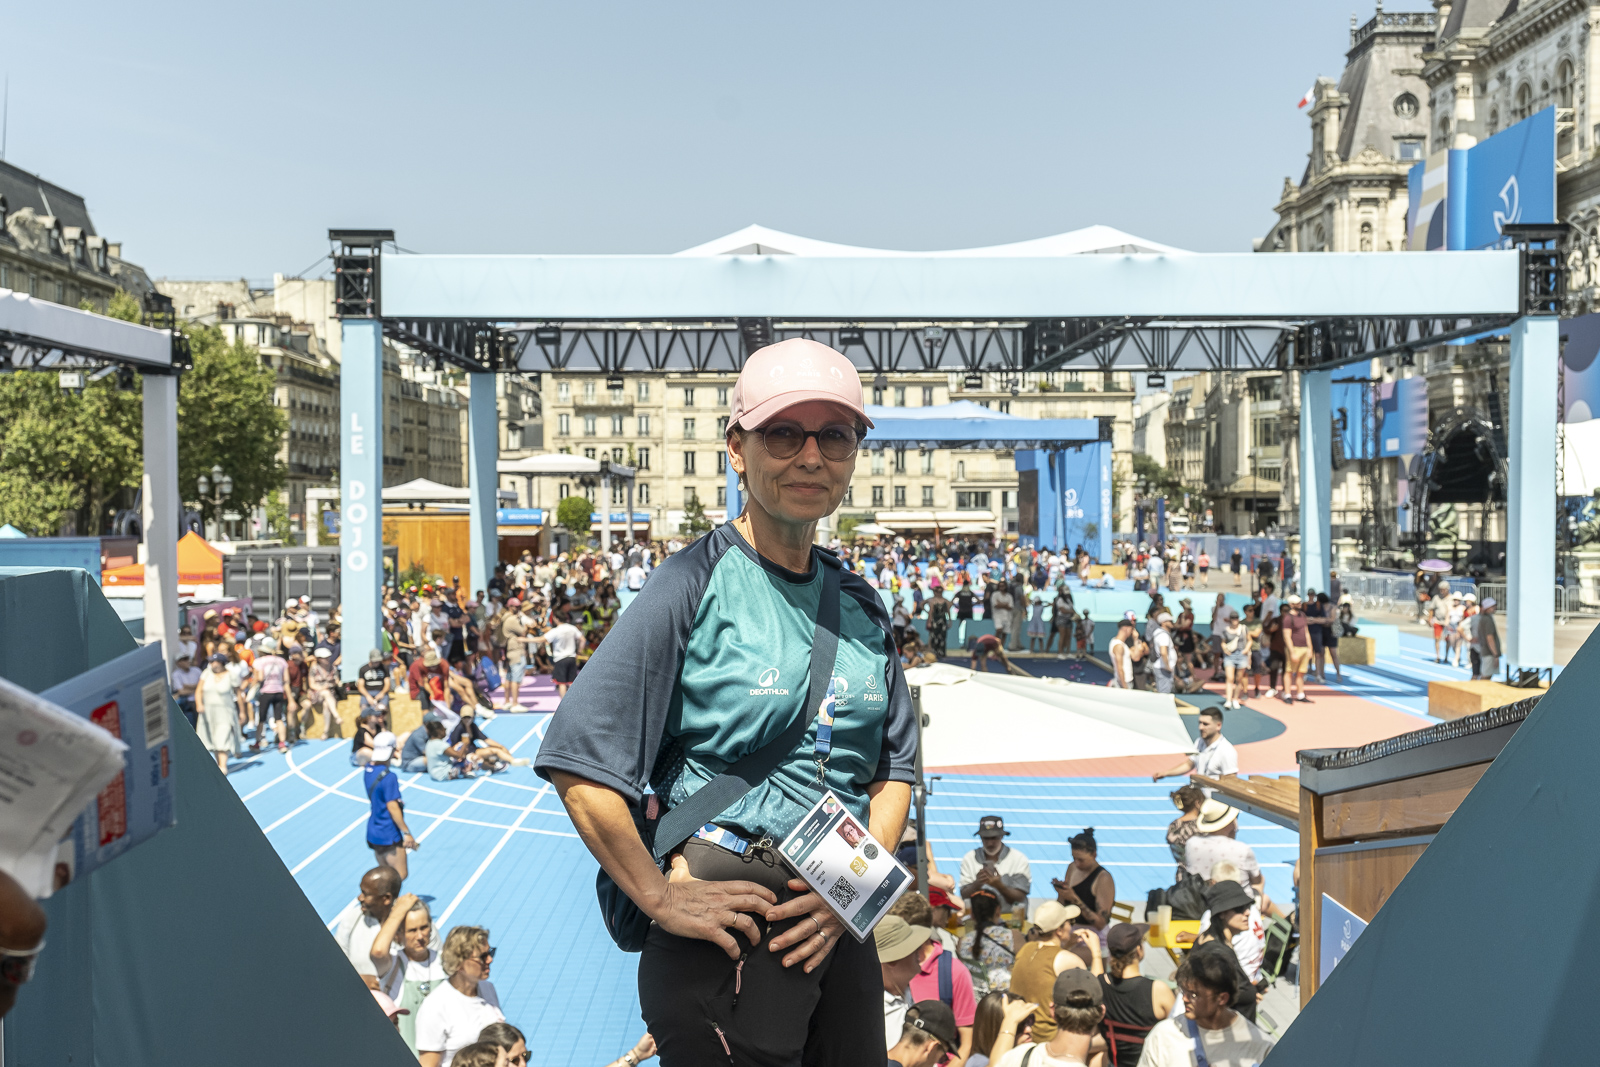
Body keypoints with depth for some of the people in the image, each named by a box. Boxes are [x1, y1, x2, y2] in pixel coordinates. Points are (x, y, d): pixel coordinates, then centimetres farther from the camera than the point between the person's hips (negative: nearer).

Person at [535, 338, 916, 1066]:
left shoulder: (858, 603, 7)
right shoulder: (696, 584, -11)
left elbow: (894, 766, 13)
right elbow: (580, 765, -15)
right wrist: (662, 898, -13)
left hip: (837, 926, 6)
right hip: (729, 921, -6)